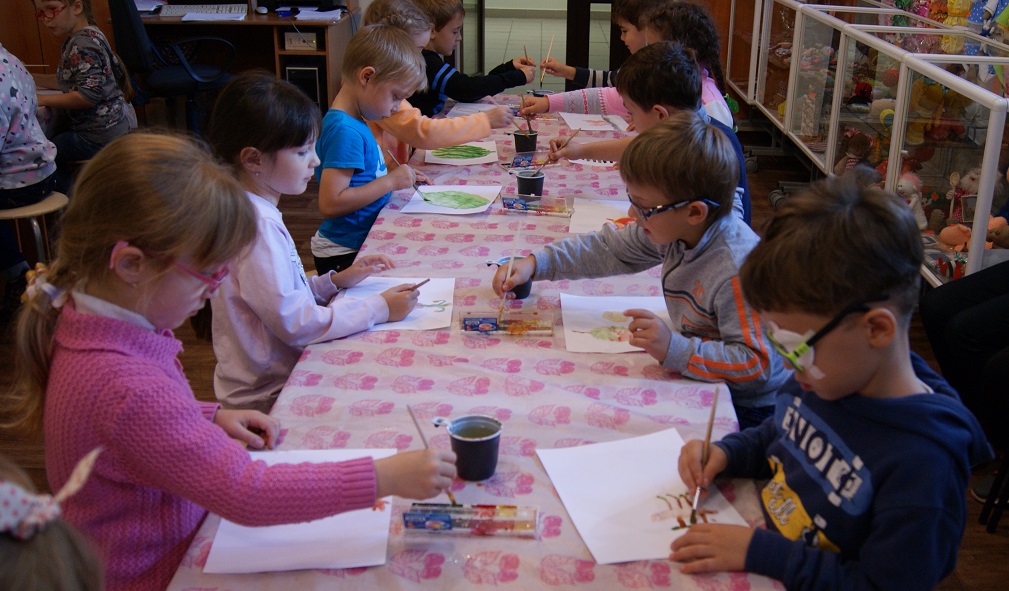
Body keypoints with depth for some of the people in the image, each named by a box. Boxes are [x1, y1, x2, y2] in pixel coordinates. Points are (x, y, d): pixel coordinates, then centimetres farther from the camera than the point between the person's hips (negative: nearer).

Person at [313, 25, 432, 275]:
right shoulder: (344, 131, -19)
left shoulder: (355, 122, 11)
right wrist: (390, 181, -19)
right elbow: (330, 204, -26)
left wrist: (400, 178, 8)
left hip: (363, 243, 10)